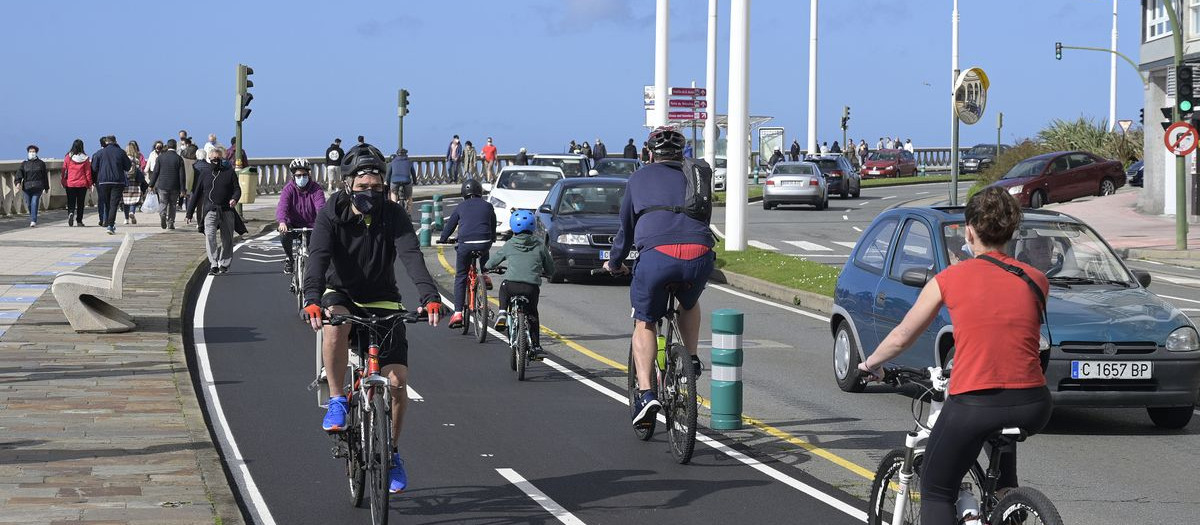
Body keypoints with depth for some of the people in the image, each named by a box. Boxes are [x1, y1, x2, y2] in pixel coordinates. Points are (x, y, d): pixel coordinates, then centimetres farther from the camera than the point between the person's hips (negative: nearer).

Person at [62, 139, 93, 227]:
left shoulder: (68, 157, -4)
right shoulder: (85, 158, -4)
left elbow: (64, 170, 0)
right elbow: (88, 172, 0)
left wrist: (63, 182, 9)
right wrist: (89, 183, 9)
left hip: (70, 184, 0)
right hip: (82, 184, 0)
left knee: (71, 203, 7)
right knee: (80, 203, 10)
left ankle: (70, 213, -21)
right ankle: (79, 221, 11)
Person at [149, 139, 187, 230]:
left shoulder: (161, 157, -1)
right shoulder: (179, 159, -3)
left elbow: (155, 172, 0)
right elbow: (182, 175, -4)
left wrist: (151, 185, 7)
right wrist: (182, 189, -1)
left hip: (162, 185, 0)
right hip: (175, 187, 0)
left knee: (163, 203, 8)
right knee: (172, 205, 12)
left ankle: (162, 214, -22)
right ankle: (170, 224, 12)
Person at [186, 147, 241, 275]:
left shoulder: (229, 172, 7)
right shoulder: (204, 173, 9)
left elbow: (237, 189, 6)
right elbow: (196, 193, 13)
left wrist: (234, 199, -18)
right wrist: (189, 213, 12)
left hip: (227, 211, 1)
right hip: (210, 211, -1)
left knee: (227, 239, 8)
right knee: (210, 236, -18)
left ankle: (224, 264, 24)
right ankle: (213, 265, -19)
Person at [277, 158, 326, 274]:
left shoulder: (316, 189, -8)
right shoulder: (289, 189, -8)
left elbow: (321, 207, -24)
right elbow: (282, 207, -24)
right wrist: (282, 222, -46)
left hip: (311, 226, 0)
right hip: (294, 225, 0)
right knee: (284, 235, -30)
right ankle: (289, 258, -1)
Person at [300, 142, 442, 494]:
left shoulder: (393, 216, -14)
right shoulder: (332, 214, -15)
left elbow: (412, 257, -29)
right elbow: (318, 257, -28)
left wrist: (429, 297, -47)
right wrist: (312, 300, -47)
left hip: (382, 302, 1)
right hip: (342, 295, -1)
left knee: (397, 381, -10)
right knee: (335, 325, -39)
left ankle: (392, 453, 11)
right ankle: (337, 402, -21)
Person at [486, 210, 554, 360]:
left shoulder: (509, 245, 12)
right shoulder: (539, 246, 14)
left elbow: (492, 262, 22)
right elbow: (550, 270, 20)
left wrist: (487, 268, 46)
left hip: (511, 285, -1)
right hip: (532, 288, 1)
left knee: (504, 288, 35)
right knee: (532, 315, 24)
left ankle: (502, 312, 12)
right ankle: (536, 347, 20)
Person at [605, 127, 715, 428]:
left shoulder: (639, 178, 22)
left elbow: (626, 228, 28)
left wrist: (615, 263, 44)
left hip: (656, 254, -2)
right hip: (700, 256, 2)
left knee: (645, 323, 14)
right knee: (689, 303, 36)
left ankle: (645, 393, -1)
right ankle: (691, 360, 27)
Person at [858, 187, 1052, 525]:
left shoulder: (950, 279, 2)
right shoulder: (1036, 281, 8)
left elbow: (901, 337, 10)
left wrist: (869, 364, 30)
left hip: (974, 405, -4)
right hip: (1032, 407, 4)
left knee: (936, 492, 14)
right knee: (1003, 437, 39)